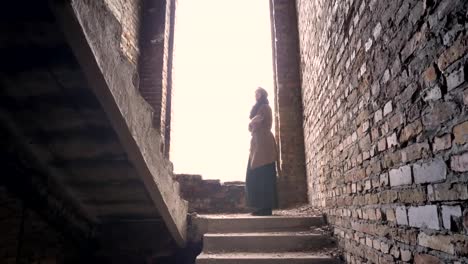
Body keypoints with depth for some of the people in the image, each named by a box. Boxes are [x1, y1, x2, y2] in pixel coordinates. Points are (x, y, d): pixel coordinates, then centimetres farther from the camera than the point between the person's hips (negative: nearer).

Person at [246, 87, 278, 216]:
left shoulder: (264, 107, 0)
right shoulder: (258, 108, 29)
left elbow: (253, 124, -8)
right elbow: (252, 126, 23)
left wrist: (251, 125, 10)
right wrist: (253, 126, 5)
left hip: (263, 142, -9)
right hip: (257, 143, 9)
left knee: (263, 176, -12)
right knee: (254, 177, 4)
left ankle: (266, 208, -12)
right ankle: (262, 207, 5)